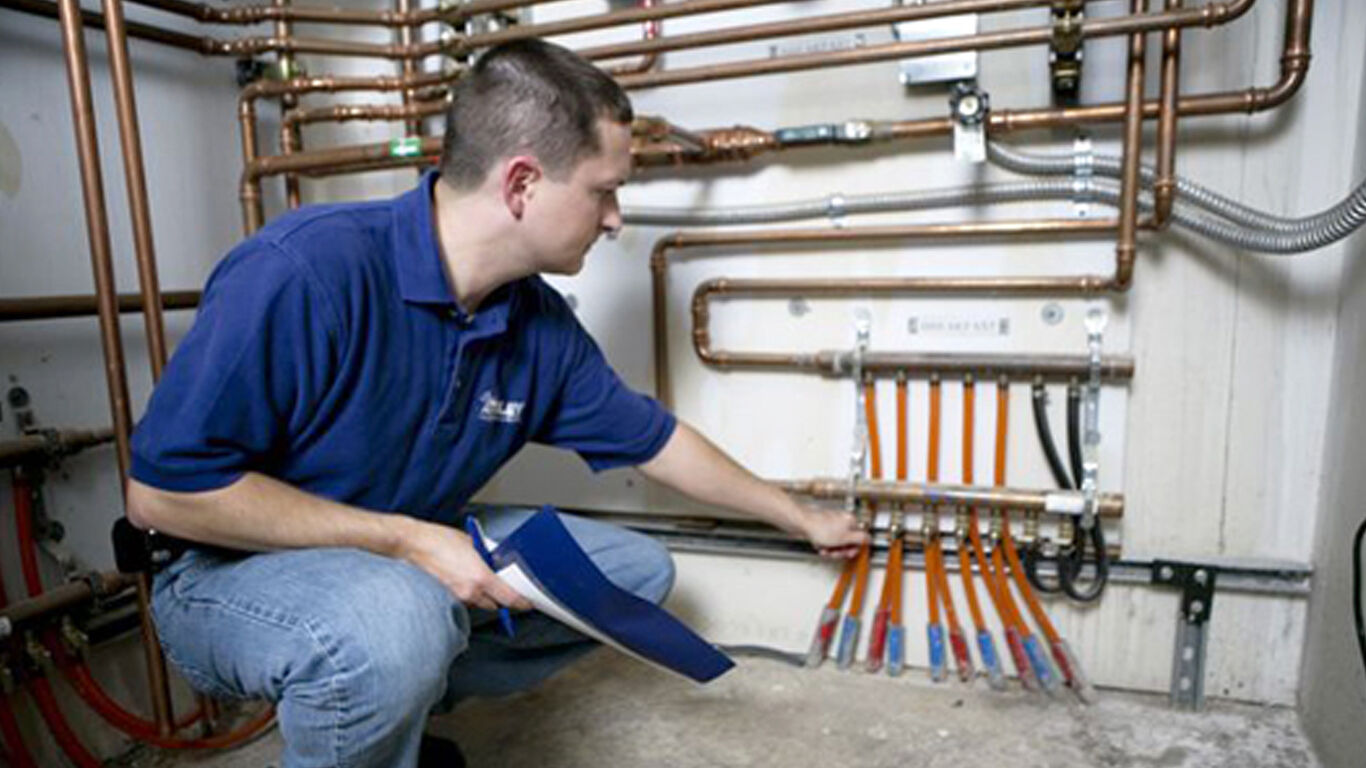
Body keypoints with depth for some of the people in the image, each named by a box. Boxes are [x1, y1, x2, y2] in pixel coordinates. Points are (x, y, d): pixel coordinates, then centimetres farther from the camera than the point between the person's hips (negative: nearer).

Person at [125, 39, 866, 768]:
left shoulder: (543, 324, -9)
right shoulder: (305, 268, -29)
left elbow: (656, 440, 3)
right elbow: (162, 490, -25)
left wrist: (802, 518, 13)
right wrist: (405, 541, -27)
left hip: (418, 555, 7)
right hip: (239, 571, -6)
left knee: (636, 569, 6)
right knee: (397, 621, -39)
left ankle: (398, 705, 7)